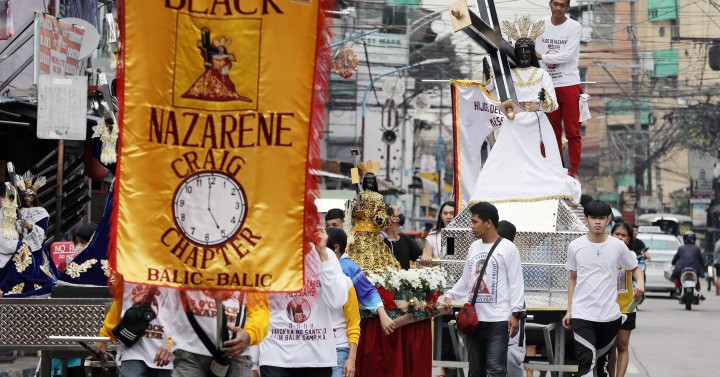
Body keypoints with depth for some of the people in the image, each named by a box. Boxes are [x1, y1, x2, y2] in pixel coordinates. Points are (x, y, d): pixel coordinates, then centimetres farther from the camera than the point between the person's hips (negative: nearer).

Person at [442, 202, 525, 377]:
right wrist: (449, 296, 7)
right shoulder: (473, 247, 14)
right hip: (474, 318, 6)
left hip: (498, 319, -6)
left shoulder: (508, 248, -3)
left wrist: (515, 313, -13)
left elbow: (516, 283, -6)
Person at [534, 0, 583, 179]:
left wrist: (542, 57, -15)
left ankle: (574, 171, 3)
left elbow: (567, 55, -14)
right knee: (553, 130, 10)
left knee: (572, 130, -2)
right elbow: (532, 52, 7)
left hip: (569, 85, -3)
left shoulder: (574, 27, -5)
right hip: (547, 85, 3)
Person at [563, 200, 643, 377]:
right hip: (582, 314, -2)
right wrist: (569, 310, 10)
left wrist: (640, 282, -10)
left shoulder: (618, 246, 1)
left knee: (602, 363, 12)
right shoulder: (575, 246, 1)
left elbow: (634, 268, 13)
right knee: (586, 363, -17)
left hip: (610, 315, 2)